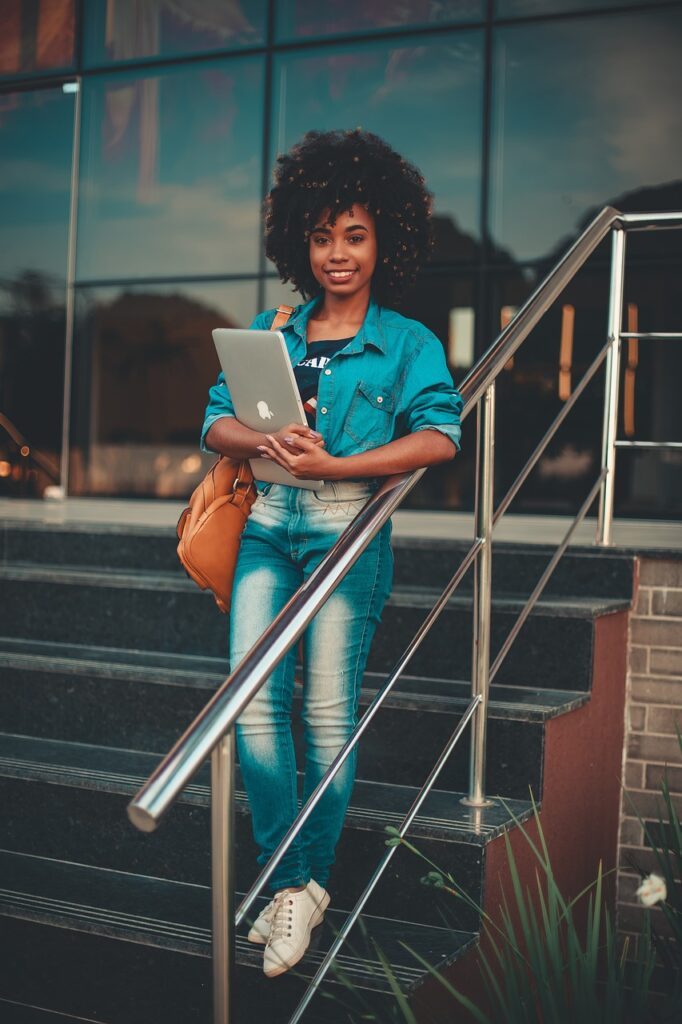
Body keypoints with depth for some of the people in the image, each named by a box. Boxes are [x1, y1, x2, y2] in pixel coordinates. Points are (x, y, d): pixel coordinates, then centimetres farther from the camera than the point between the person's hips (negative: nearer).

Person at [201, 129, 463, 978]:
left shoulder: (408, 342, 6)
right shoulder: (268, 333, 16)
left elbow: (440, 435, -10)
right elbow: (216, 424, 9)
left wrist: (332, 464, -19)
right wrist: (268, 441, -14)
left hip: (348, 525, -3)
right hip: (267, 523, 3)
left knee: (327, 711, -1)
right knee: (254, 702, -9)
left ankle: (310, 882, 15)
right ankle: (290, 881, 2)